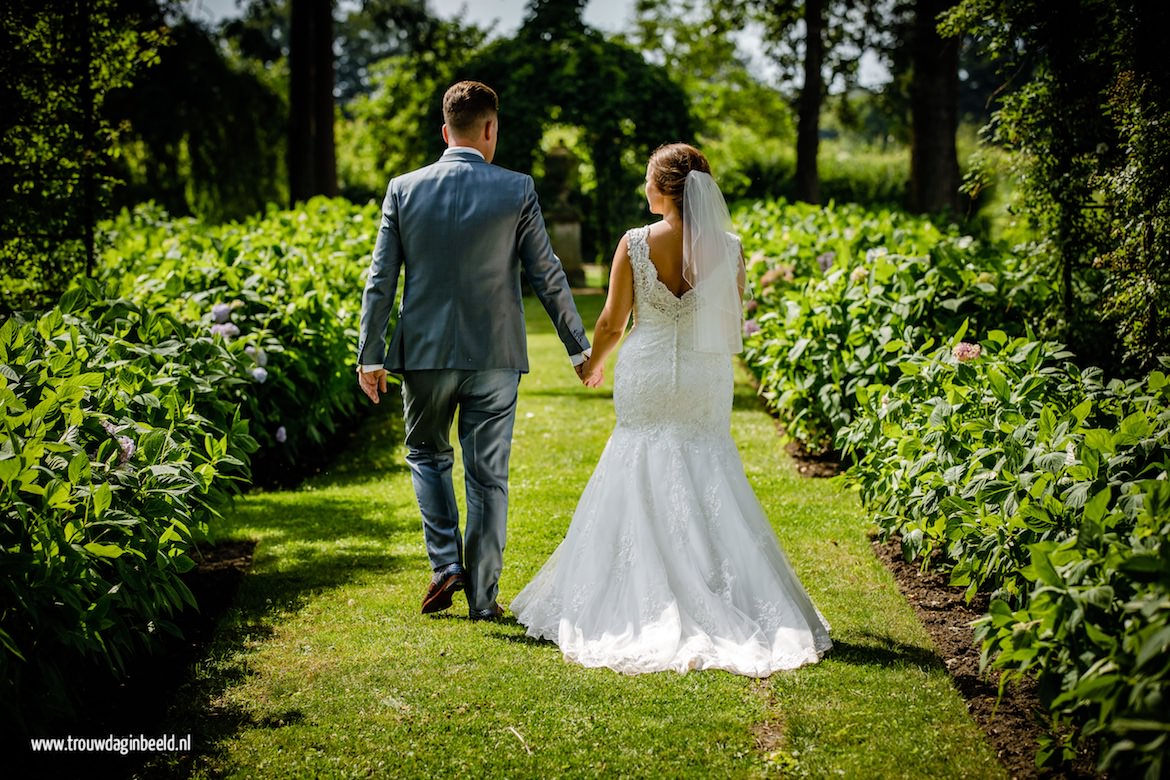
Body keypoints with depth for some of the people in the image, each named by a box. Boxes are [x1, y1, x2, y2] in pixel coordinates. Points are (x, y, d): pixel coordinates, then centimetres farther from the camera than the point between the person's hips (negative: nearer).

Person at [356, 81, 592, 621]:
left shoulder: (404, 189, -2)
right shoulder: (516, 191, -5)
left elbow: (380, 281, -1)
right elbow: (547, 276, -2)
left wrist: (371, 355, 5)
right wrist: (579, 347, 8)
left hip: (425, 353, 1)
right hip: (494, 355, -1)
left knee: (426, 453, 22)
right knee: (488, 476, 7)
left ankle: (446, 562, 8)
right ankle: (483, 597, 11)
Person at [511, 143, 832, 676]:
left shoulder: (634, 244, -10)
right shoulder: (728, 250, -7)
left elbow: (612, 323, -3)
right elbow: (733, 329, 3)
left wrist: (593, 366, 17)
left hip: (646, 380, -1)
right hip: (706, 383, 1)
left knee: (642, 491, 9)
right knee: (709, 491, 9)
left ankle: (640, 608, 12)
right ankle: (721, 609, 6)